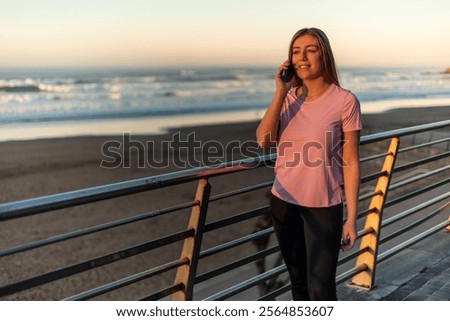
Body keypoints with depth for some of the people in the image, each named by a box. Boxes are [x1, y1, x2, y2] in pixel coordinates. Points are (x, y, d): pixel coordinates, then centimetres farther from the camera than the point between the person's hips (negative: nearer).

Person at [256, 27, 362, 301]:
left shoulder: (345, 101, -10)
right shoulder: (288, 97, 3)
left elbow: (351, 163, -9)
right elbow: (263, 140, -11)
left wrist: (351, 219, -10)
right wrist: (280, 92, -15)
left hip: (323, 206, -4)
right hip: (284, 202, 4)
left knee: (321, 289, -4)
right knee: (298, 280, 18)